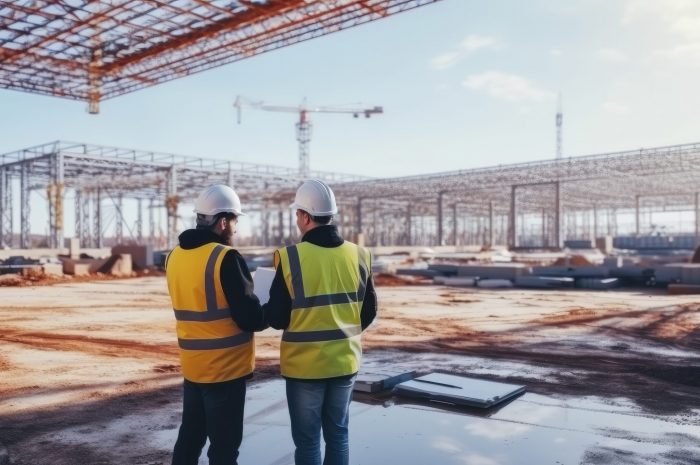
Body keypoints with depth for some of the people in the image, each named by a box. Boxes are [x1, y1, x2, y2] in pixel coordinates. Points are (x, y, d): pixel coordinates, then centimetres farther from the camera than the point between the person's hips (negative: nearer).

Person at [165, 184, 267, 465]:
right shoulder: (225, 257, -19)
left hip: (192, 364, 7)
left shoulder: (175, 257, 4)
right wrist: (265, 316, 4)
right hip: (225, 366, -7)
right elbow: (249, 318, -18)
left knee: (190, 435, 20)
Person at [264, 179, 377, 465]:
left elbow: (276, 318, -10)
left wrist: (266, 310, 12)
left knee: (308, 441, 10)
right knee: (338, 435, 19)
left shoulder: (290, 257, -16)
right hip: (345, 362, 4)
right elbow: (369, 312, 5)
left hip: (305, 365, -4)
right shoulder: (358, 256, -3)